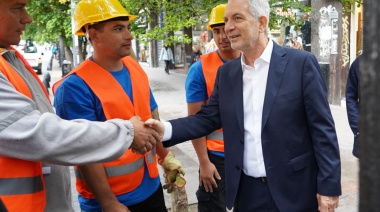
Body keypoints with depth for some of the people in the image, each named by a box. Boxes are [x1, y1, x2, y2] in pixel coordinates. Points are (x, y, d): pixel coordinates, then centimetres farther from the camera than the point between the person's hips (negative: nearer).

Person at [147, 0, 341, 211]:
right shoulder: (226, 72, 6)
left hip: (293, 190, -4)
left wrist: (329, 186, -10)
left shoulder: (301, 63, -9)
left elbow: (322, 128, -9)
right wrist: (166, 129, -11)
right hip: (247, 190, 4)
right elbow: (207, 119, 5)